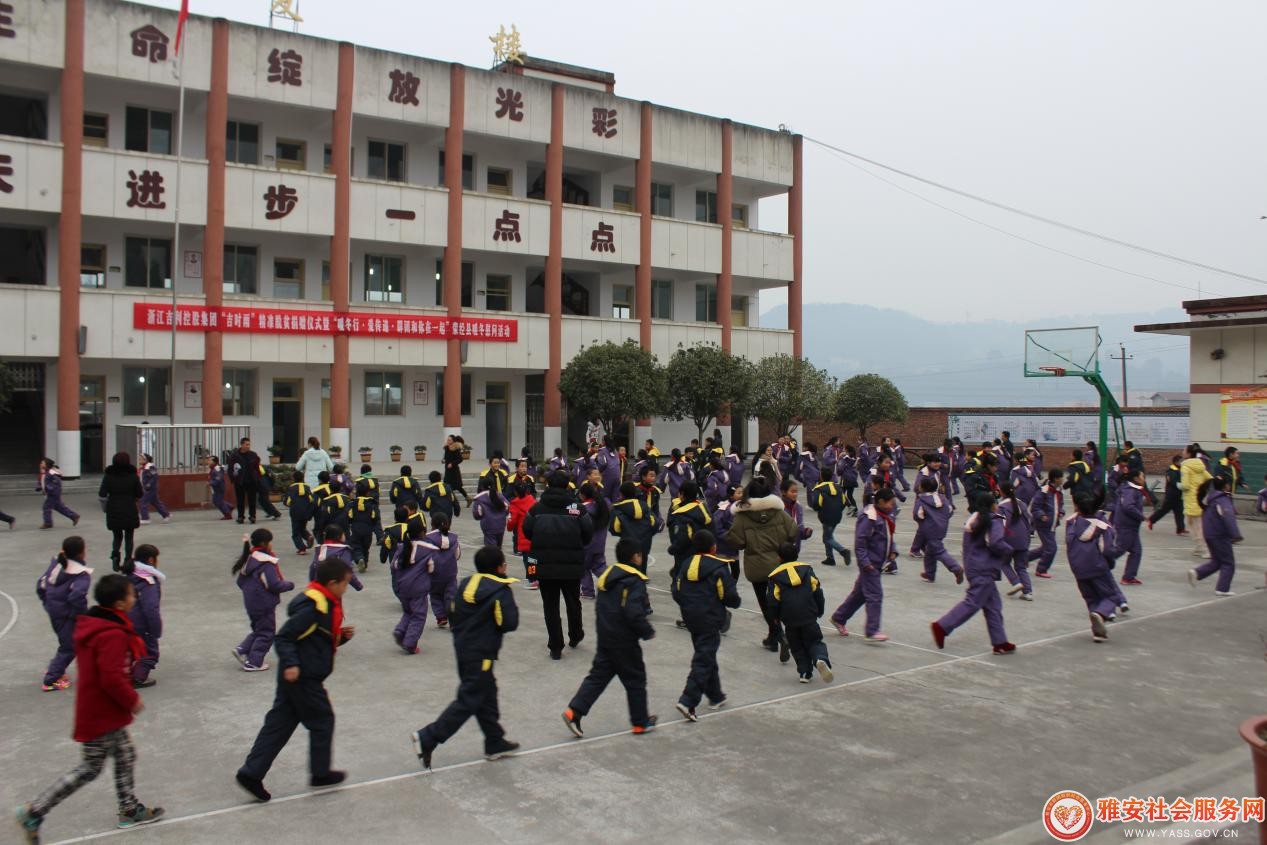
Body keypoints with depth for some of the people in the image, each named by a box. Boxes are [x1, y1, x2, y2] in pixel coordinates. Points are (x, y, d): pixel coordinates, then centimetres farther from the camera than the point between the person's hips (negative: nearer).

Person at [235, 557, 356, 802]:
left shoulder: (325, 604, 11)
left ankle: (251, 773, 13)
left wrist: (342, 635, 5)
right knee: (322, 720, 6)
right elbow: (285, 636, -21)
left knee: (279, 723, 11)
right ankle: (320, 773, 21)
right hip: (303, 677, -9)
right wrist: (291, 663, -28)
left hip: (296, 676, 9)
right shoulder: (313, 606, -20)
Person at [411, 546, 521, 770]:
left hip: (463, 649, 8)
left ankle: (495, 743, 27)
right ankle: (427, 738, -8)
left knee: (486, 695, 18)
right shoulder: (500, 590, -15)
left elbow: (453, 615, 10)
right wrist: (512, 607, 0)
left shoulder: (466, 584, 6)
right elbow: (509, 623, -17)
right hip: (481, 655, -8)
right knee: (468, 701, -2)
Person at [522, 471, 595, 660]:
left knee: (550, 605, 8)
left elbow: (527, 531, 2)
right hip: (572, 565, 0)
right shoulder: (577, 508, -6)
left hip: (545, 565, 0)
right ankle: (575, 636, 38)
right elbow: (588, 533, -3)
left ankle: (556, 648, 7)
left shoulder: (537, 508, -3)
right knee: (573, 601, 22)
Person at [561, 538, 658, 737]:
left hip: (605, 637, 7)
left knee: (598, 676, 12)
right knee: (635, 680, 8)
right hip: (625, 641, -7)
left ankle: (574, 712, 2)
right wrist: (648, 632, -11)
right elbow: (634, 614, -25)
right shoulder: (635, 581, -18)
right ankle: (641, 722, 20)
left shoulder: (609, 574, 7)